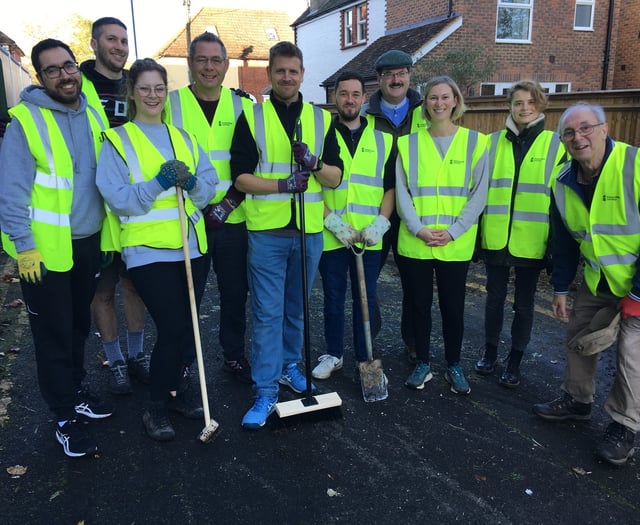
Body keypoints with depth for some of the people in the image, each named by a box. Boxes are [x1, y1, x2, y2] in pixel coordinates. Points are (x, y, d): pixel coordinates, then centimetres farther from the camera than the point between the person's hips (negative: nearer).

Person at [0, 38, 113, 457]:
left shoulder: (93, 115, 6)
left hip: (88, 243, 5)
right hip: (45, 249, -5)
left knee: (79, 325, 18)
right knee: (54, 335, 5)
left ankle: (76, 391, 37)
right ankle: (66, 418, 18)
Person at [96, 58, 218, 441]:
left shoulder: (183, 137, 14)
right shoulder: (117, 140, 1)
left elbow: (209, 186, 7)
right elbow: (116, 197, -10)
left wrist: (192, 183, -14)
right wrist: (157, 183, -21)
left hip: (191, 247, 5)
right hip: (148, 250, -5)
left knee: (187, 327, 10)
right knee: (173, 328, -9)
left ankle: (174, 389, 32)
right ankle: (157, 407, 12)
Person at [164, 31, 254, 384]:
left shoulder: (241, 106, 6)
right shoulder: (171, 104, 0)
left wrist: (229, 202, -9)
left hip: (234, 220, 2)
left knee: (235, 291, 11)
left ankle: (234, 355, 29)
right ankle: (181, 361, 26)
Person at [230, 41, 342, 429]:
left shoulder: (322, 119, 10)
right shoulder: (252, 117, 3)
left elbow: (336, 176, 5)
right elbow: (240, 176, -4)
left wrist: (315, 164, -16)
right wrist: (282, 184, -19)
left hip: (310, 230, 3)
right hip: (267, 230, -2)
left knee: (297, 307, 15)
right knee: (267, 313, -1)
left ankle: (289, 366, 34)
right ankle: (266, 391, 7)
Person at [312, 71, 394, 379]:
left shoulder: (382, 139, 8)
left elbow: (390, 187, 7)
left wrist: (380, 224, -7)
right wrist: (333, 222, -12)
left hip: (370, 237, 1)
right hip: (330, 235, -1)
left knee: (366, 298, 10)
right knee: (333, 297, 10)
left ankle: (365, 358, 24)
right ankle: (333, 354, 27)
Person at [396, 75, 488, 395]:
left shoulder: (475, 142, 3)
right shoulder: (409, 143, 5)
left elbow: (478, 193, -2)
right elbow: (402, 192, 1)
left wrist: (452, 231, -11)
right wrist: (418, 228, -12)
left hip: (456, 245, -1)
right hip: (414, 243, 1)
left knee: (453, 307, 8)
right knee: (419, 305, 10)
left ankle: (454, 366, 26)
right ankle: (422, 363, 27)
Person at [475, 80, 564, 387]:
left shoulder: (555, 145, 1)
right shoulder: (493, 142, 5)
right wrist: (475, 233, 5)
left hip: (531, 241, -1)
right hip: (496, 239, 1)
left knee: (524, 303, 10)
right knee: (495, 297, 13)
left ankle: (515, 361, 25)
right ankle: (490, 351, 31)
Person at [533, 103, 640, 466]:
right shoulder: (564, 182, -5)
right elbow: (564, 241, 6)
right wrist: (560, 289, 6)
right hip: (597, 279, 6)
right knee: (579, 334, 12)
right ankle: (577, 400, 32)